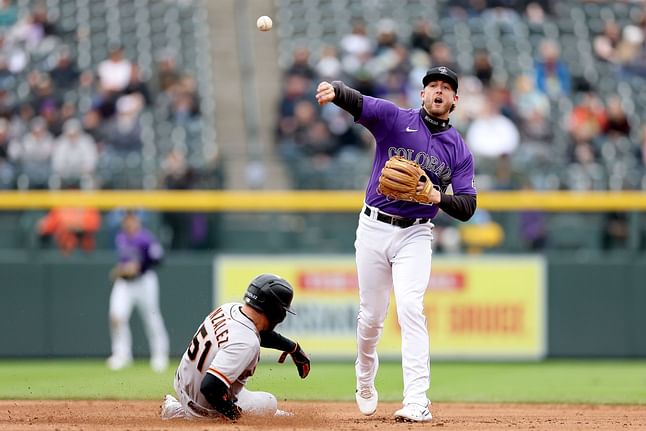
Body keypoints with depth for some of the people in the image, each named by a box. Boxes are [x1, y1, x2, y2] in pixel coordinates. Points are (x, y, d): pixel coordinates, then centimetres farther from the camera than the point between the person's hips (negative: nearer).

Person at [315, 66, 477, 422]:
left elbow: (467, 207, 1)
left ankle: (416, 402, -23)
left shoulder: (458, 149, 5)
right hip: (374, 228, 0)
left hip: (415, 235, 0)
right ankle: (364, 381, 35)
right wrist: (334, 91, -44)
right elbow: (358, 103, -21)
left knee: (410, 308, -17)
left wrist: (439, 197, -21)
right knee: (371, 315, 7)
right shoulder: (394, 119, -1)